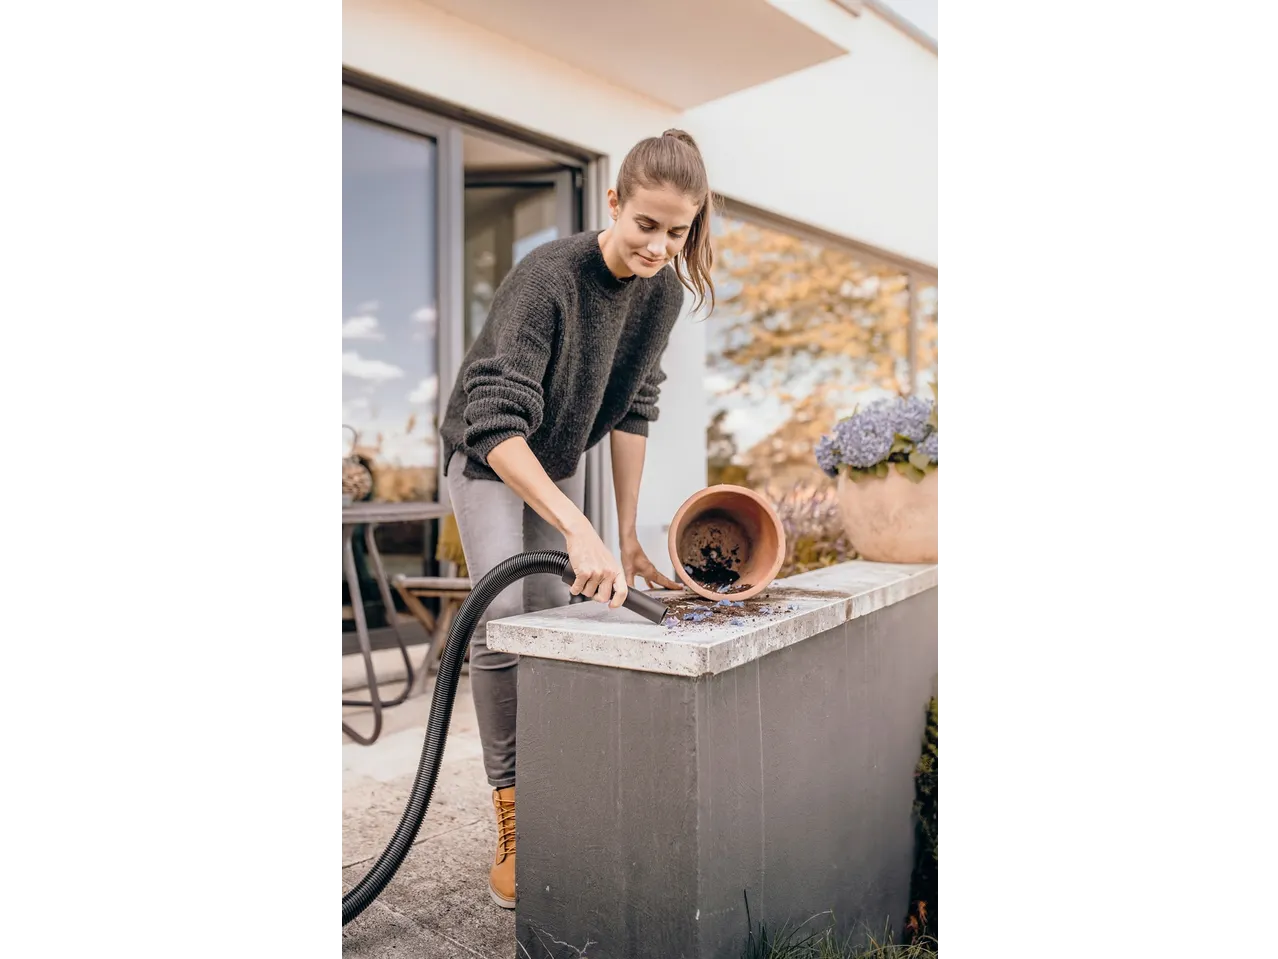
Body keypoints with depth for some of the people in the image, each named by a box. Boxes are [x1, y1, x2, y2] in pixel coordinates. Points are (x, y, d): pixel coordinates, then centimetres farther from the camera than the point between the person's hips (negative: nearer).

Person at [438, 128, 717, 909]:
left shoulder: (664, 291, -12)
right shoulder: (550, 277, -32)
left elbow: (632, 410, -7)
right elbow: (496, 424, -38)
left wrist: (627, 535, -8)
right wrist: (580, 530, -48)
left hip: (560, 462, 6)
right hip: (488, 461, -5)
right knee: (504, 624, -15)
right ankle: (512, 826, -4)